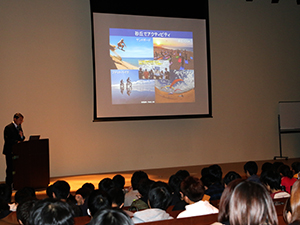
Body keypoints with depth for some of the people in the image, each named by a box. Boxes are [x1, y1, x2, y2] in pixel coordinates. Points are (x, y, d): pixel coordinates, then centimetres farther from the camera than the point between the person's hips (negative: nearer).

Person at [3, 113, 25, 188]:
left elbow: (22, 139, 16)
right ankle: (9, 184, 4)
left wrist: (22, 136, -7)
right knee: (10, 168, -3)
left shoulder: (19, 127, 14)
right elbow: (7, 140, -17)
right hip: (10, 151, -7)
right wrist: (17, 142, -24)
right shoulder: (8, 128, -10)